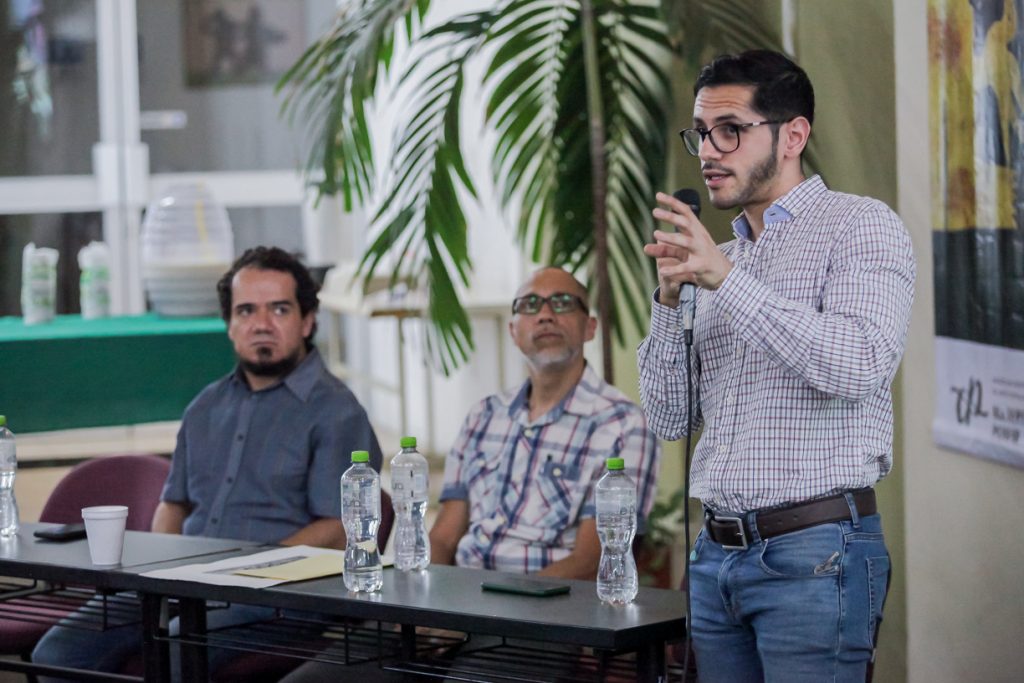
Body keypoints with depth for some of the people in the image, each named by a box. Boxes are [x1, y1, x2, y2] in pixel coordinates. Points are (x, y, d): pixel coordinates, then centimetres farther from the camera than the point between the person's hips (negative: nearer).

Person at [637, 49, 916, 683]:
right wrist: (672, 298, -1)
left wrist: (727, 278, -19)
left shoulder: (862, 225, -2)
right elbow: (671, 419, 14)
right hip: (716, 555, 6)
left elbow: (859, 366, -19)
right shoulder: (717, 260, 17)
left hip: (815, 551, -6)